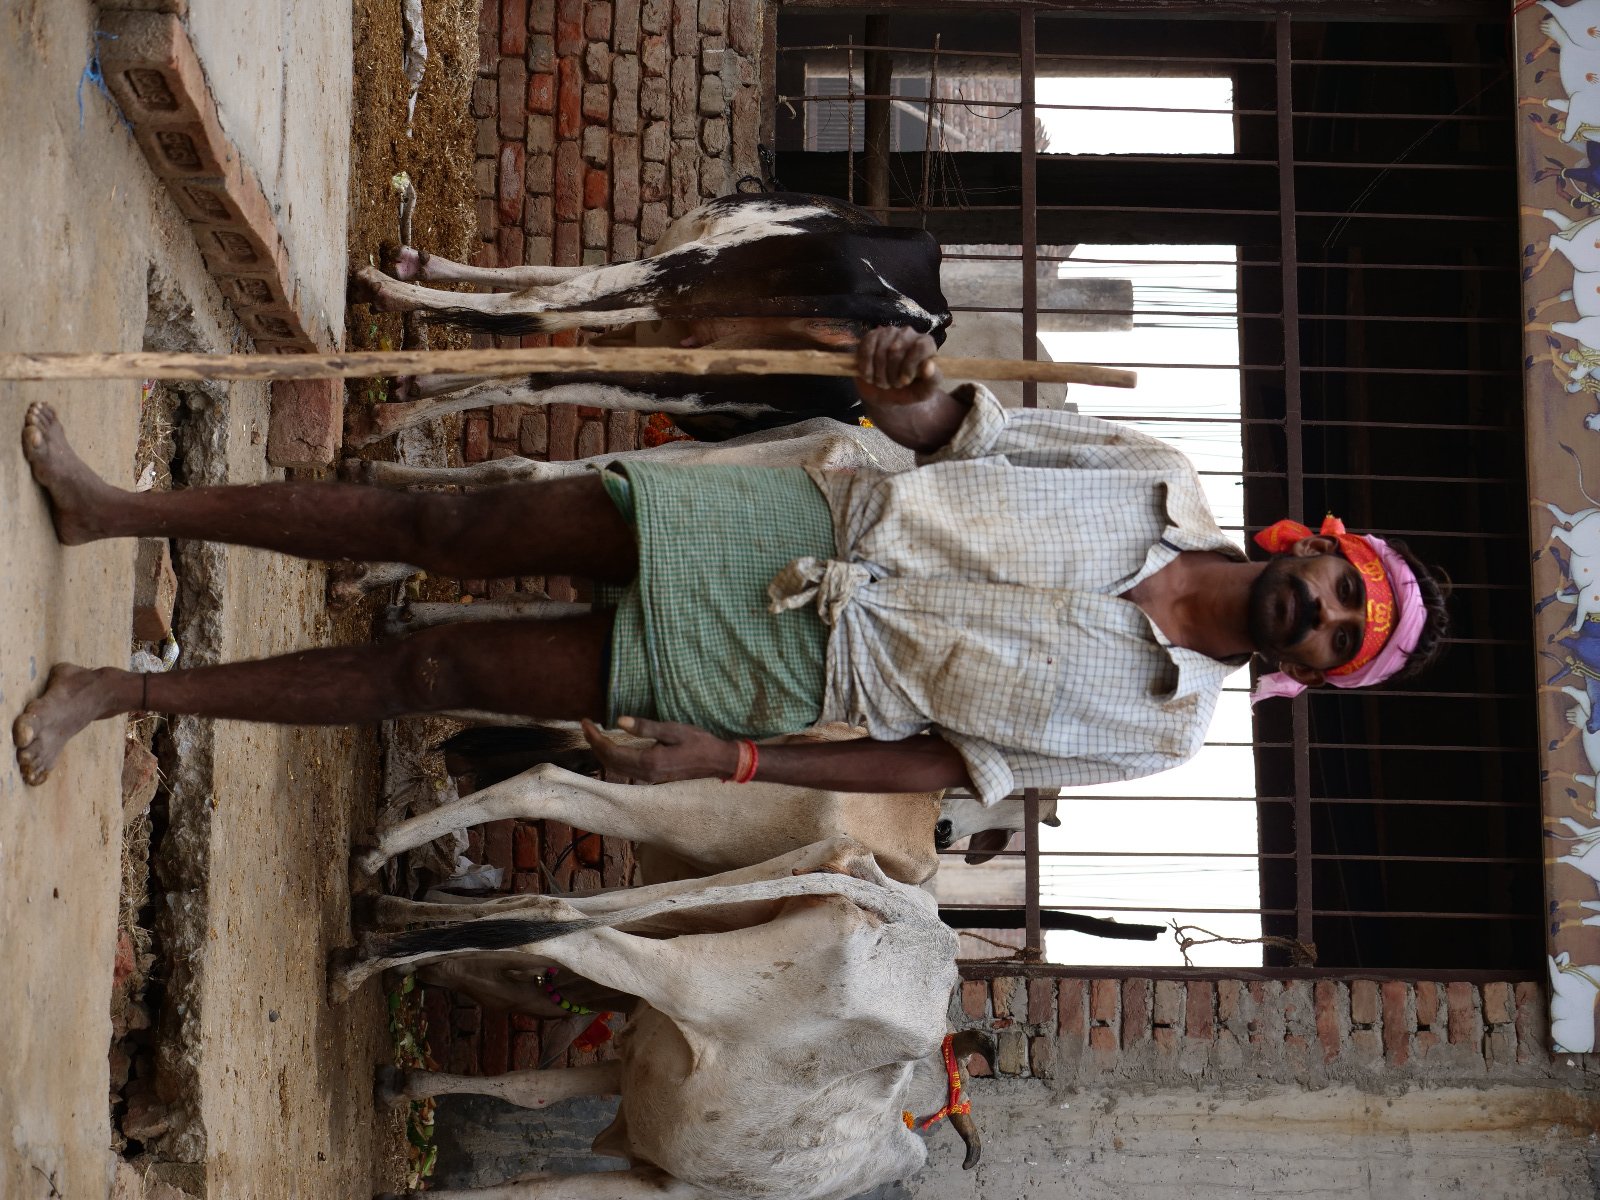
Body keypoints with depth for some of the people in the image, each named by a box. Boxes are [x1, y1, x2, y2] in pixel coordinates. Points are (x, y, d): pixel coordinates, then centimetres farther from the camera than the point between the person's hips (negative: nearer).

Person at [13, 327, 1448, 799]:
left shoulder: (1157, 728, -10)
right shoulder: (1165, 480, -3)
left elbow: (945, 764, -9)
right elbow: (973, 431, 5)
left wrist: (731, 760, -14)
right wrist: (913, 396, -20)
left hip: (781, 675, -2)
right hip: (804, 517, 2)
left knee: (432, 669, -4)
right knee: (450, 526, -5)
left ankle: (122, 691, 9)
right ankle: (119, 509, 8)